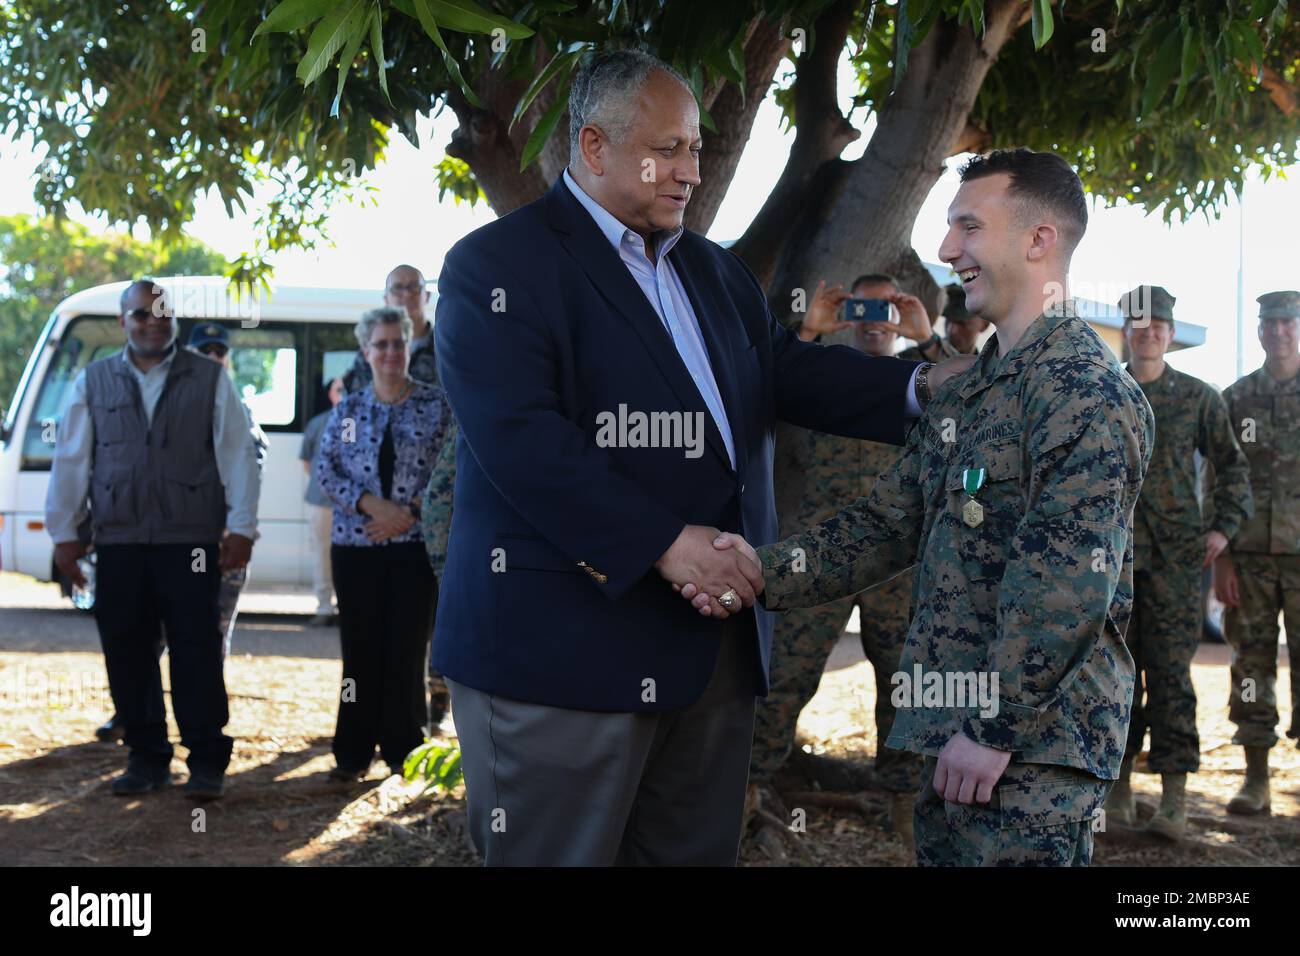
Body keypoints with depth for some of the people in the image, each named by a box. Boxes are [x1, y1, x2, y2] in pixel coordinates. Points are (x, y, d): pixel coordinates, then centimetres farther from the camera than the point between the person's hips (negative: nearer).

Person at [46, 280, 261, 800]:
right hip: (118, 542, 3)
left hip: (190, 542, -2)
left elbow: (237, 455, 1)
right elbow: (70, 460, 11)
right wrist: (64, 532, 8)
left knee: (196, 653, -2)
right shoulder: (93, 381, 10)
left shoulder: (210, 380, 4)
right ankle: (146, 757, 17)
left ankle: (206, 762, 6)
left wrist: (241, 527, -4)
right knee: (127, 654, 5)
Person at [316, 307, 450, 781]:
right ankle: (353, 752, 12)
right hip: (355, 543, 2)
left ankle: (403, 749, 11)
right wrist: (372, 505, -12)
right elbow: (325, 469, 3)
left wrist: (410, 510, -13)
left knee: (407, 648, 0)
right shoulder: (348, 409, 9)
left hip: (415, 543, -2)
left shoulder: (436, 404, 2)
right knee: (360, 648, 4)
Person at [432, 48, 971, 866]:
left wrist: (921, 385, -1)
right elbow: (519, 437, -18)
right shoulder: (498, 264, -7)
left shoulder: (713, 270, 21)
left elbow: (787, 370, 16)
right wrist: (663, 544, -21)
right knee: (563, 852, 2)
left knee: (696, 850, 13)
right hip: (567, 642, -7)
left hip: (712, 637, 8)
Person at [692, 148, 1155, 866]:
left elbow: (1068, 586, -21)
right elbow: (888, 523, 12)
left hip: (1033, 744, -9)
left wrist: (995, 727, -19)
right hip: (958, 727, 9)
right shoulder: (967, 394, 16)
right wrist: (766, 572, -2)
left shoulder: (1084, 390, -14)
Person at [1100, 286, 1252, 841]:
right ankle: (1120, 789, 14)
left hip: (1176, 557, -2)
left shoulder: (1198, 397, 6)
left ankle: (1174, 800, -2)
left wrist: (1224, 526, 0)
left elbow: (1232, 465, 11)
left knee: (1171, 673, -5)